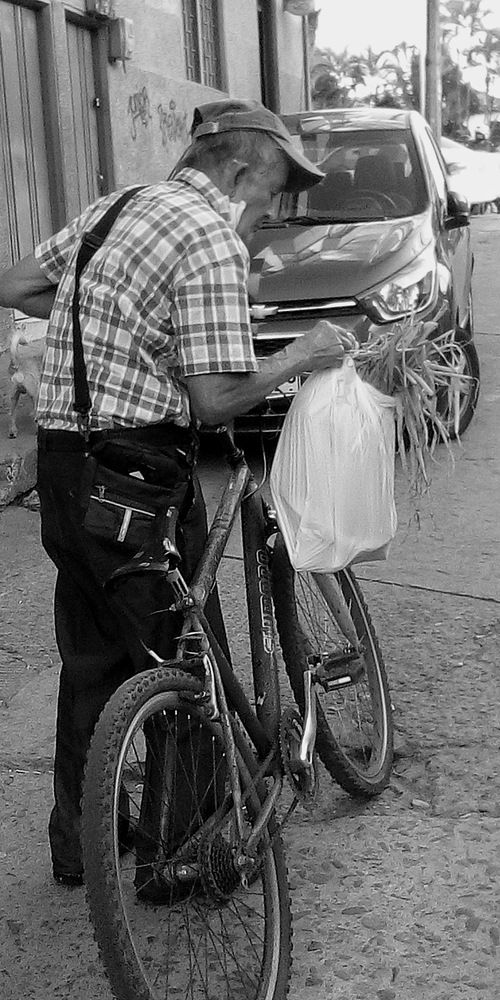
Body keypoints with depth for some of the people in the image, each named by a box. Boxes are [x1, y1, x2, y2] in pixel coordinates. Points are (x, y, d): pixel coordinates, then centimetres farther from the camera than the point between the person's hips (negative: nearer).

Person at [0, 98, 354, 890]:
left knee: (91, 663, 19)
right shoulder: (213, 239, -13)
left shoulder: (109, 211, 14)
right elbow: (217, 399, -18)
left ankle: (77, 843, 33)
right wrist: (301, 357, -3)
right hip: (138, 476, -9)